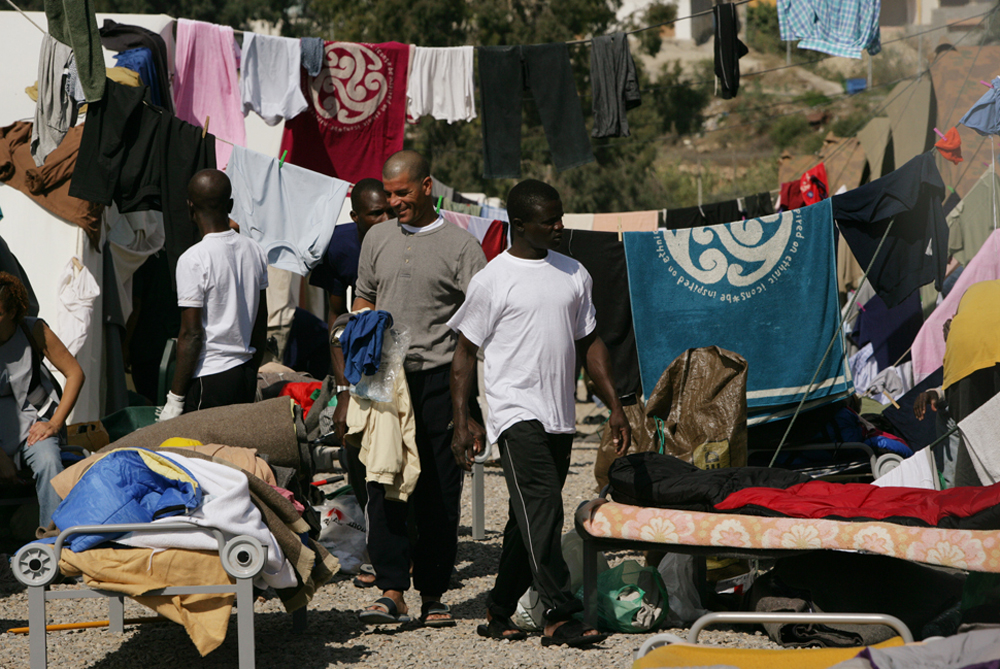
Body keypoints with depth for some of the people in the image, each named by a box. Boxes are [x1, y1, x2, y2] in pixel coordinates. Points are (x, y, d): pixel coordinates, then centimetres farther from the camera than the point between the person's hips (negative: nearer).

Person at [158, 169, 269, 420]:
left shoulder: (193, 260, -14)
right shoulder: (255, 251, 6)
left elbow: (191, 334, -14)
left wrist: (175, 398, -8)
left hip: (208, 380, -7)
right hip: (245, 375, 7)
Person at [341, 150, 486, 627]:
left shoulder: (460, 245, 1)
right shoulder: (378, 239, 15)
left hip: (439, 377, -3)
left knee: (439, 490, 1)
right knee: (384, 484, -4)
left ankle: (433, 593, 8)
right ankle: (391, 591, -4)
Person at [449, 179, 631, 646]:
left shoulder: (573, 274, 13)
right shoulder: (492, 280, -4)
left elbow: (589, 343, 19)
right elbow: (465, 351, 0)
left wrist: (615, 408, 14)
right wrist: (461, 422, -7)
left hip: (560, 416, 6)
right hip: (516, 411, -6)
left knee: (530, 518, 9)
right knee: (542, 506, -16)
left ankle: (499, 612, 20)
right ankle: (560, 616, -19)